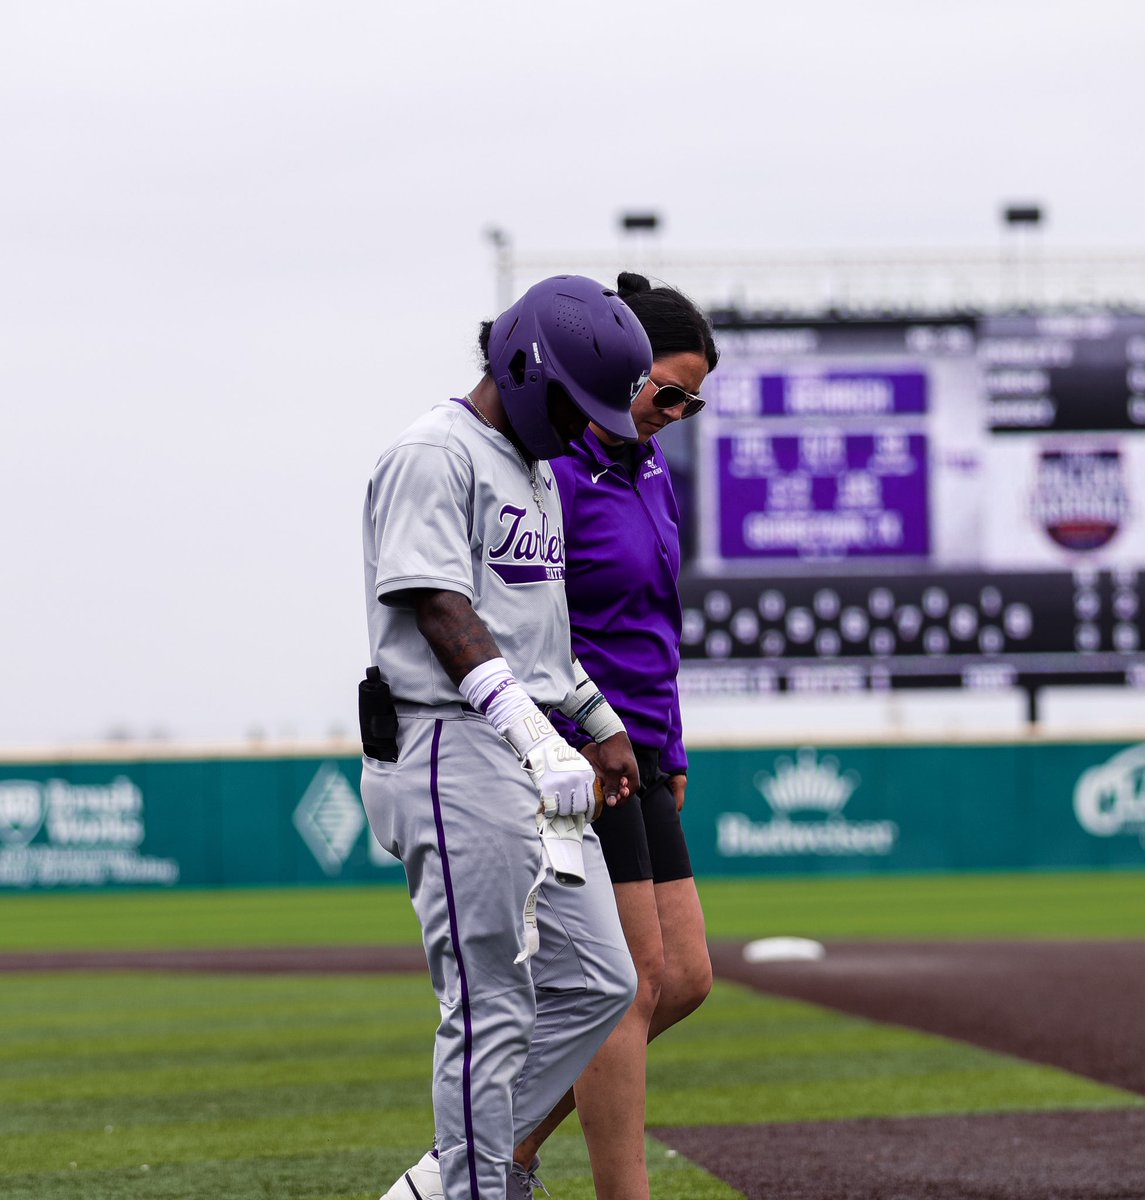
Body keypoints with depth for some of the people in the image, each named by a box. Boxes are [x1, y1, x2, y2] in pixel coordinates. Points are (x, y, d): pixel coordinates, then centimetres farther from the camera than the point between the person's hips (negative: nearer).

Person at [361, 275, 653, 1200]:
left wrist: (604, 725, 33)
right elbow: (443, 614, -20)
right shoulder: (435, 454, -12)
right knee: (491, 1007, -7)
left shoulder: (536, 465, 19)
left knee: (597, 983, 8)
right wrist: (539, 739, -25)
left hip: (533, 760, 10)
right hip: (456, 756, -10)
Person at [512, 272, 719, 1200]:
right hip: (576, 755, -9)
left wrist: (669, 751, 20)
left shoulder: (648, 471, 15)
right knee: (633, 984, -8)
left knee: (685, 979, 8)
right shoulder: (551, 468, -14)